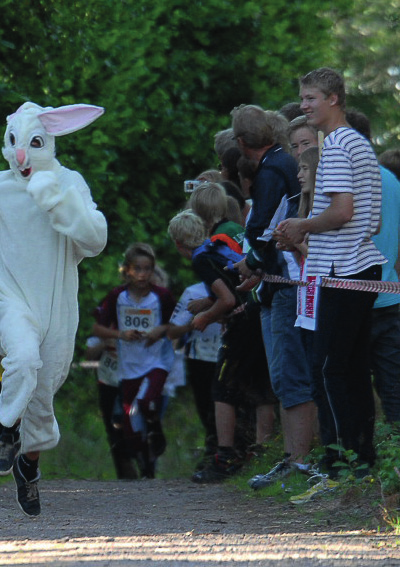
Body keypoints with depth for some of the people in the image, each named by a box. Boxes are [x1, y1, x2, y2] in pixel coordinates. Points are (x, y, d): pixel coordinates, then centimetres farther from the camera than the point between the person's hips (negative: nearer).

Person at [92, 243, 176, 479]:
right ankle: (146, 467, 24)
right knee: (132, 426, 3)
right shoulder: (117, 296, -2)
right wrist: (120, 334, -13)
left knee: (146, 402, -30)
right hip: (129, 365, 3)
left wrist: (162, 330, -14)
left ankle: (156, 433, 3)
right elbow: (98, 328, 4)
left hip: (157, 361, -3)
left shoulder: (162, 296, -7)